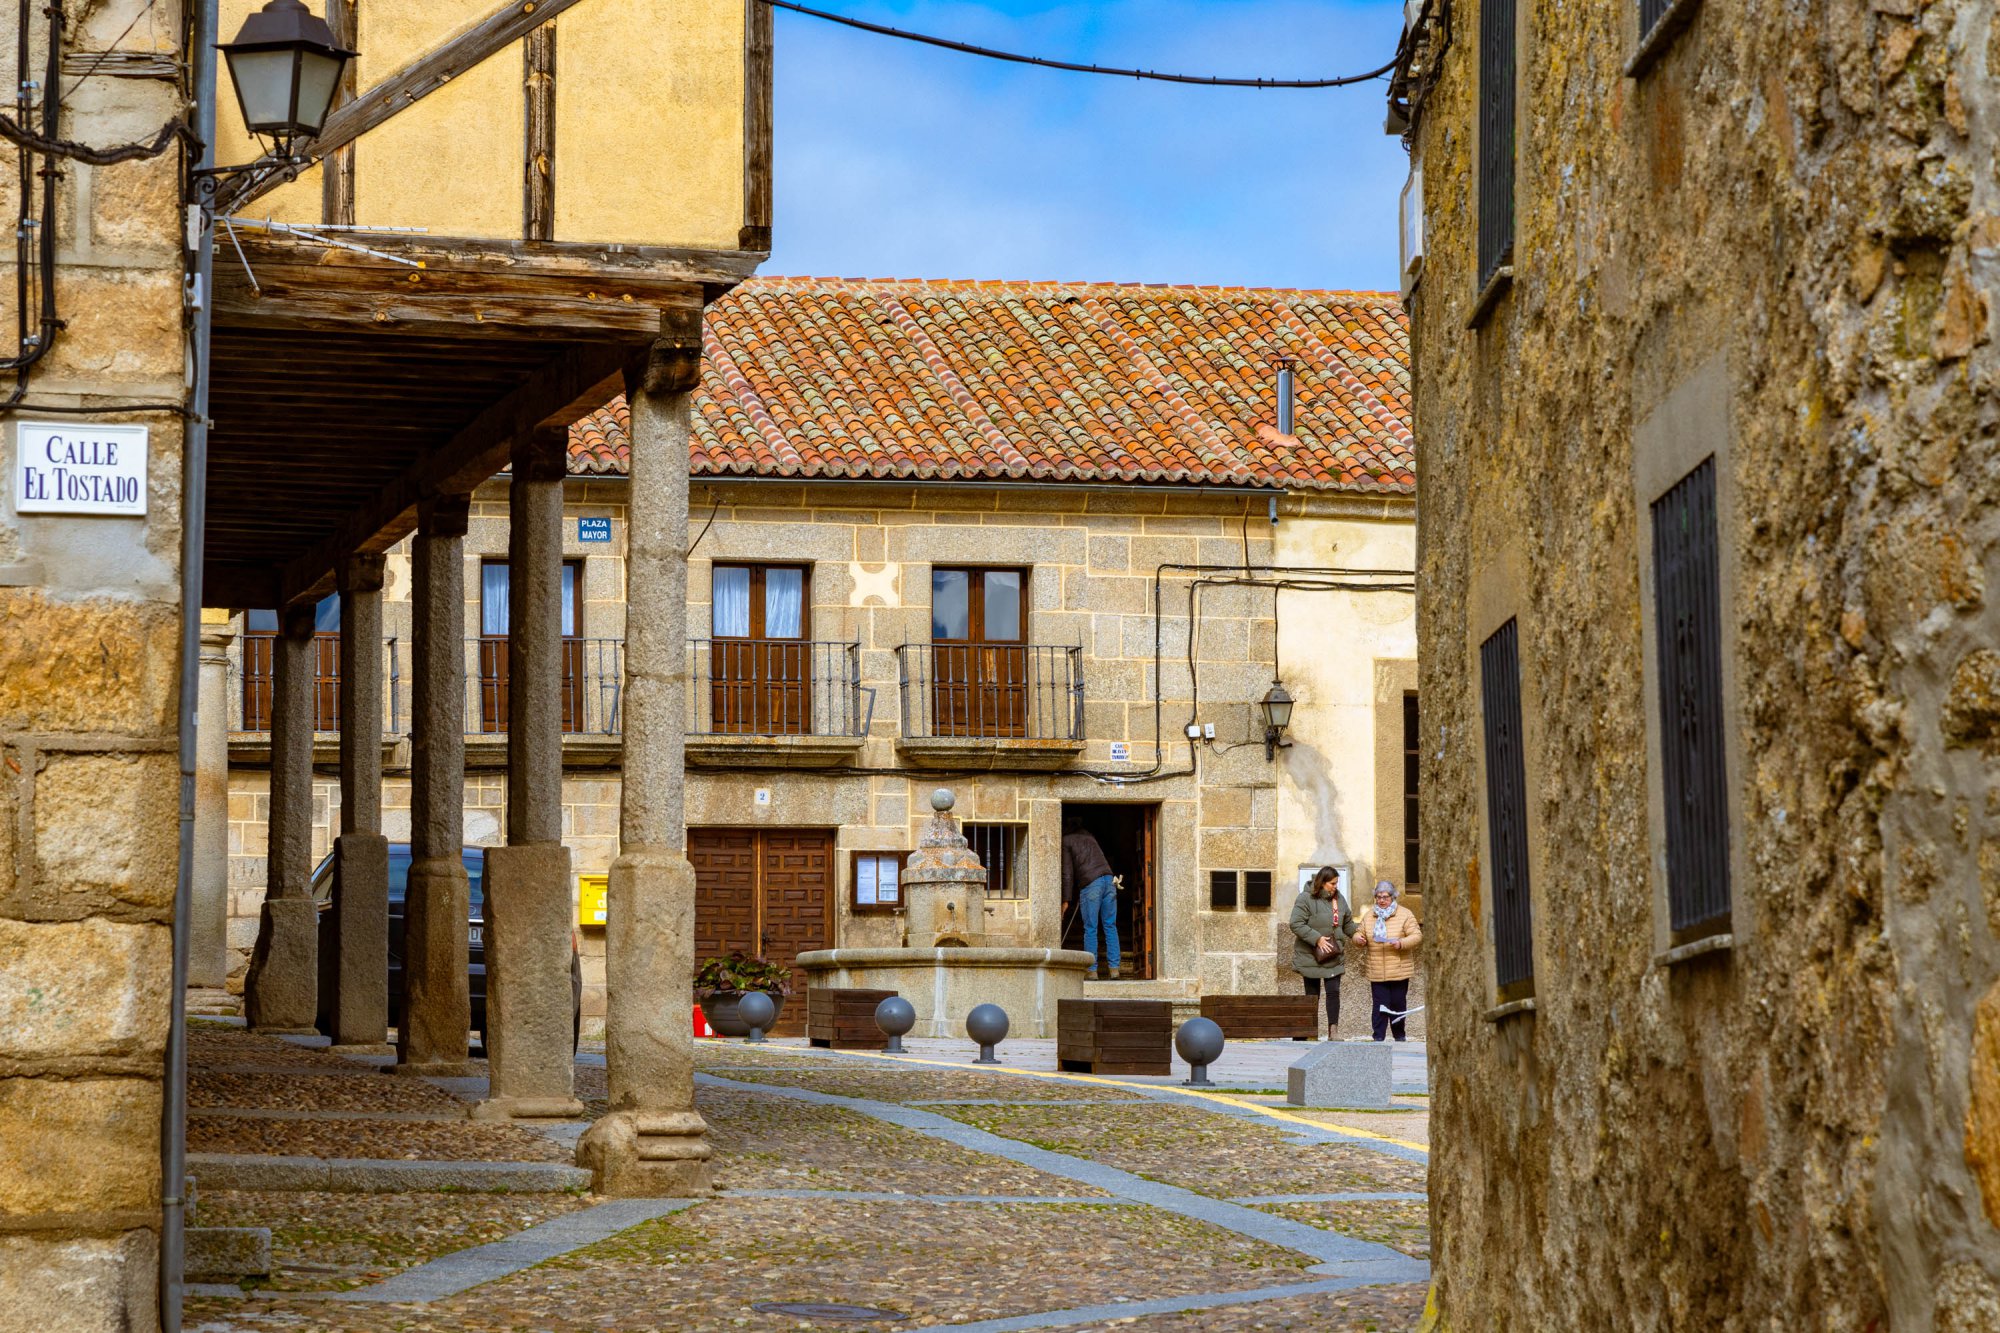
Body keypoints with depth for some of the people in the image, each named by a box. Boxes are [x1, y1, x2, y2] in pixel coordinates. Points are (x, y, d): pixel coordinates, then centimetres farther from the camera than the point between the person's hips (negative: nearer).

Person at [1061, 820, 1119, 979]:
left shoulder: (1066, 841, 9)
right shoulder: (1089, 837, 28)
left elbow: (1067, 873, 1)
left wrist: (1066, 900, 1)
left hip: (1090, 883, -5)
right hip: (1108, 879, 5)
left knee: (1090, 928, 0)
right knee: (1110, 926, 7)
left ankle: (1092, 970, -1)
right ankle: (1114, 968, 3)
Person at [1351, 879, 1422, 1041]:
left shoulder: (1405, 915, -1)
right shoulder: (1368, 916, 11)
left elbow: (1417, 936, -6)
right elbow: (1360, 934, 18)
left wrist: (1401, 943, -23)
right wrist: (1359, 938, -6)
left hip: (1399, 971, -2)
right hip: (1376, 972, 2)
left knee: (1398, 1003, 5)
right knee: (1380, 1004, -5)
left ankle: (1399, 1036, 18)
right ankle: (1378, 1037, -4)